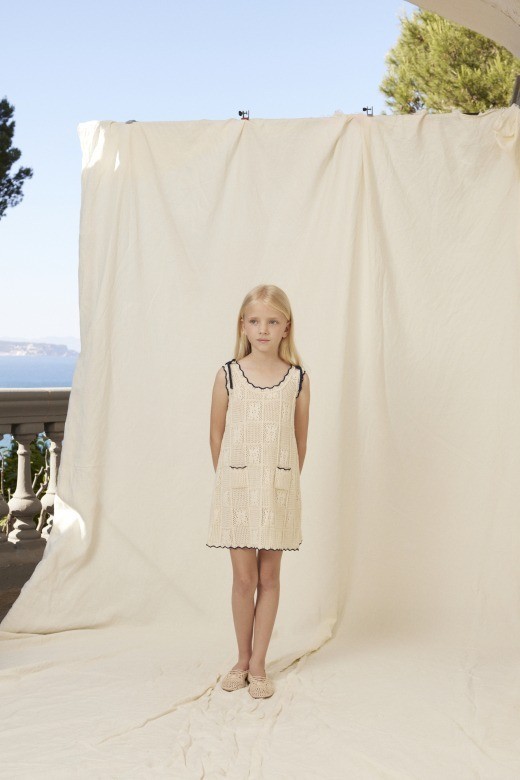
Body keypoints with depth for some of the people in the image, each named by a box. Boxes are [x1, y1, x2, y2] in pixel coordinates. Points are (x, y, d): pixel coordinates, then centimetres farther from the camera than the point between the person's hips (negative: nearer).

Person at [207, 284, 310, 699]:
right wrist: (228, 480, 8)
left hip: (278, 490, 1)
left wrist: (284, 482, 8)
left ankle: (258, 664, 18)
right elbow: (216, 435, 4)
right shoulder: (228, 375, -3)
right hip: (236, 487, 0)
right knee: (244, 578, 6)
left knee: (269, 576, 7)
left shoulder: (298, 379, -2)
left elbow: (300, 441, 5)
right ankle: (242, 660, 22)